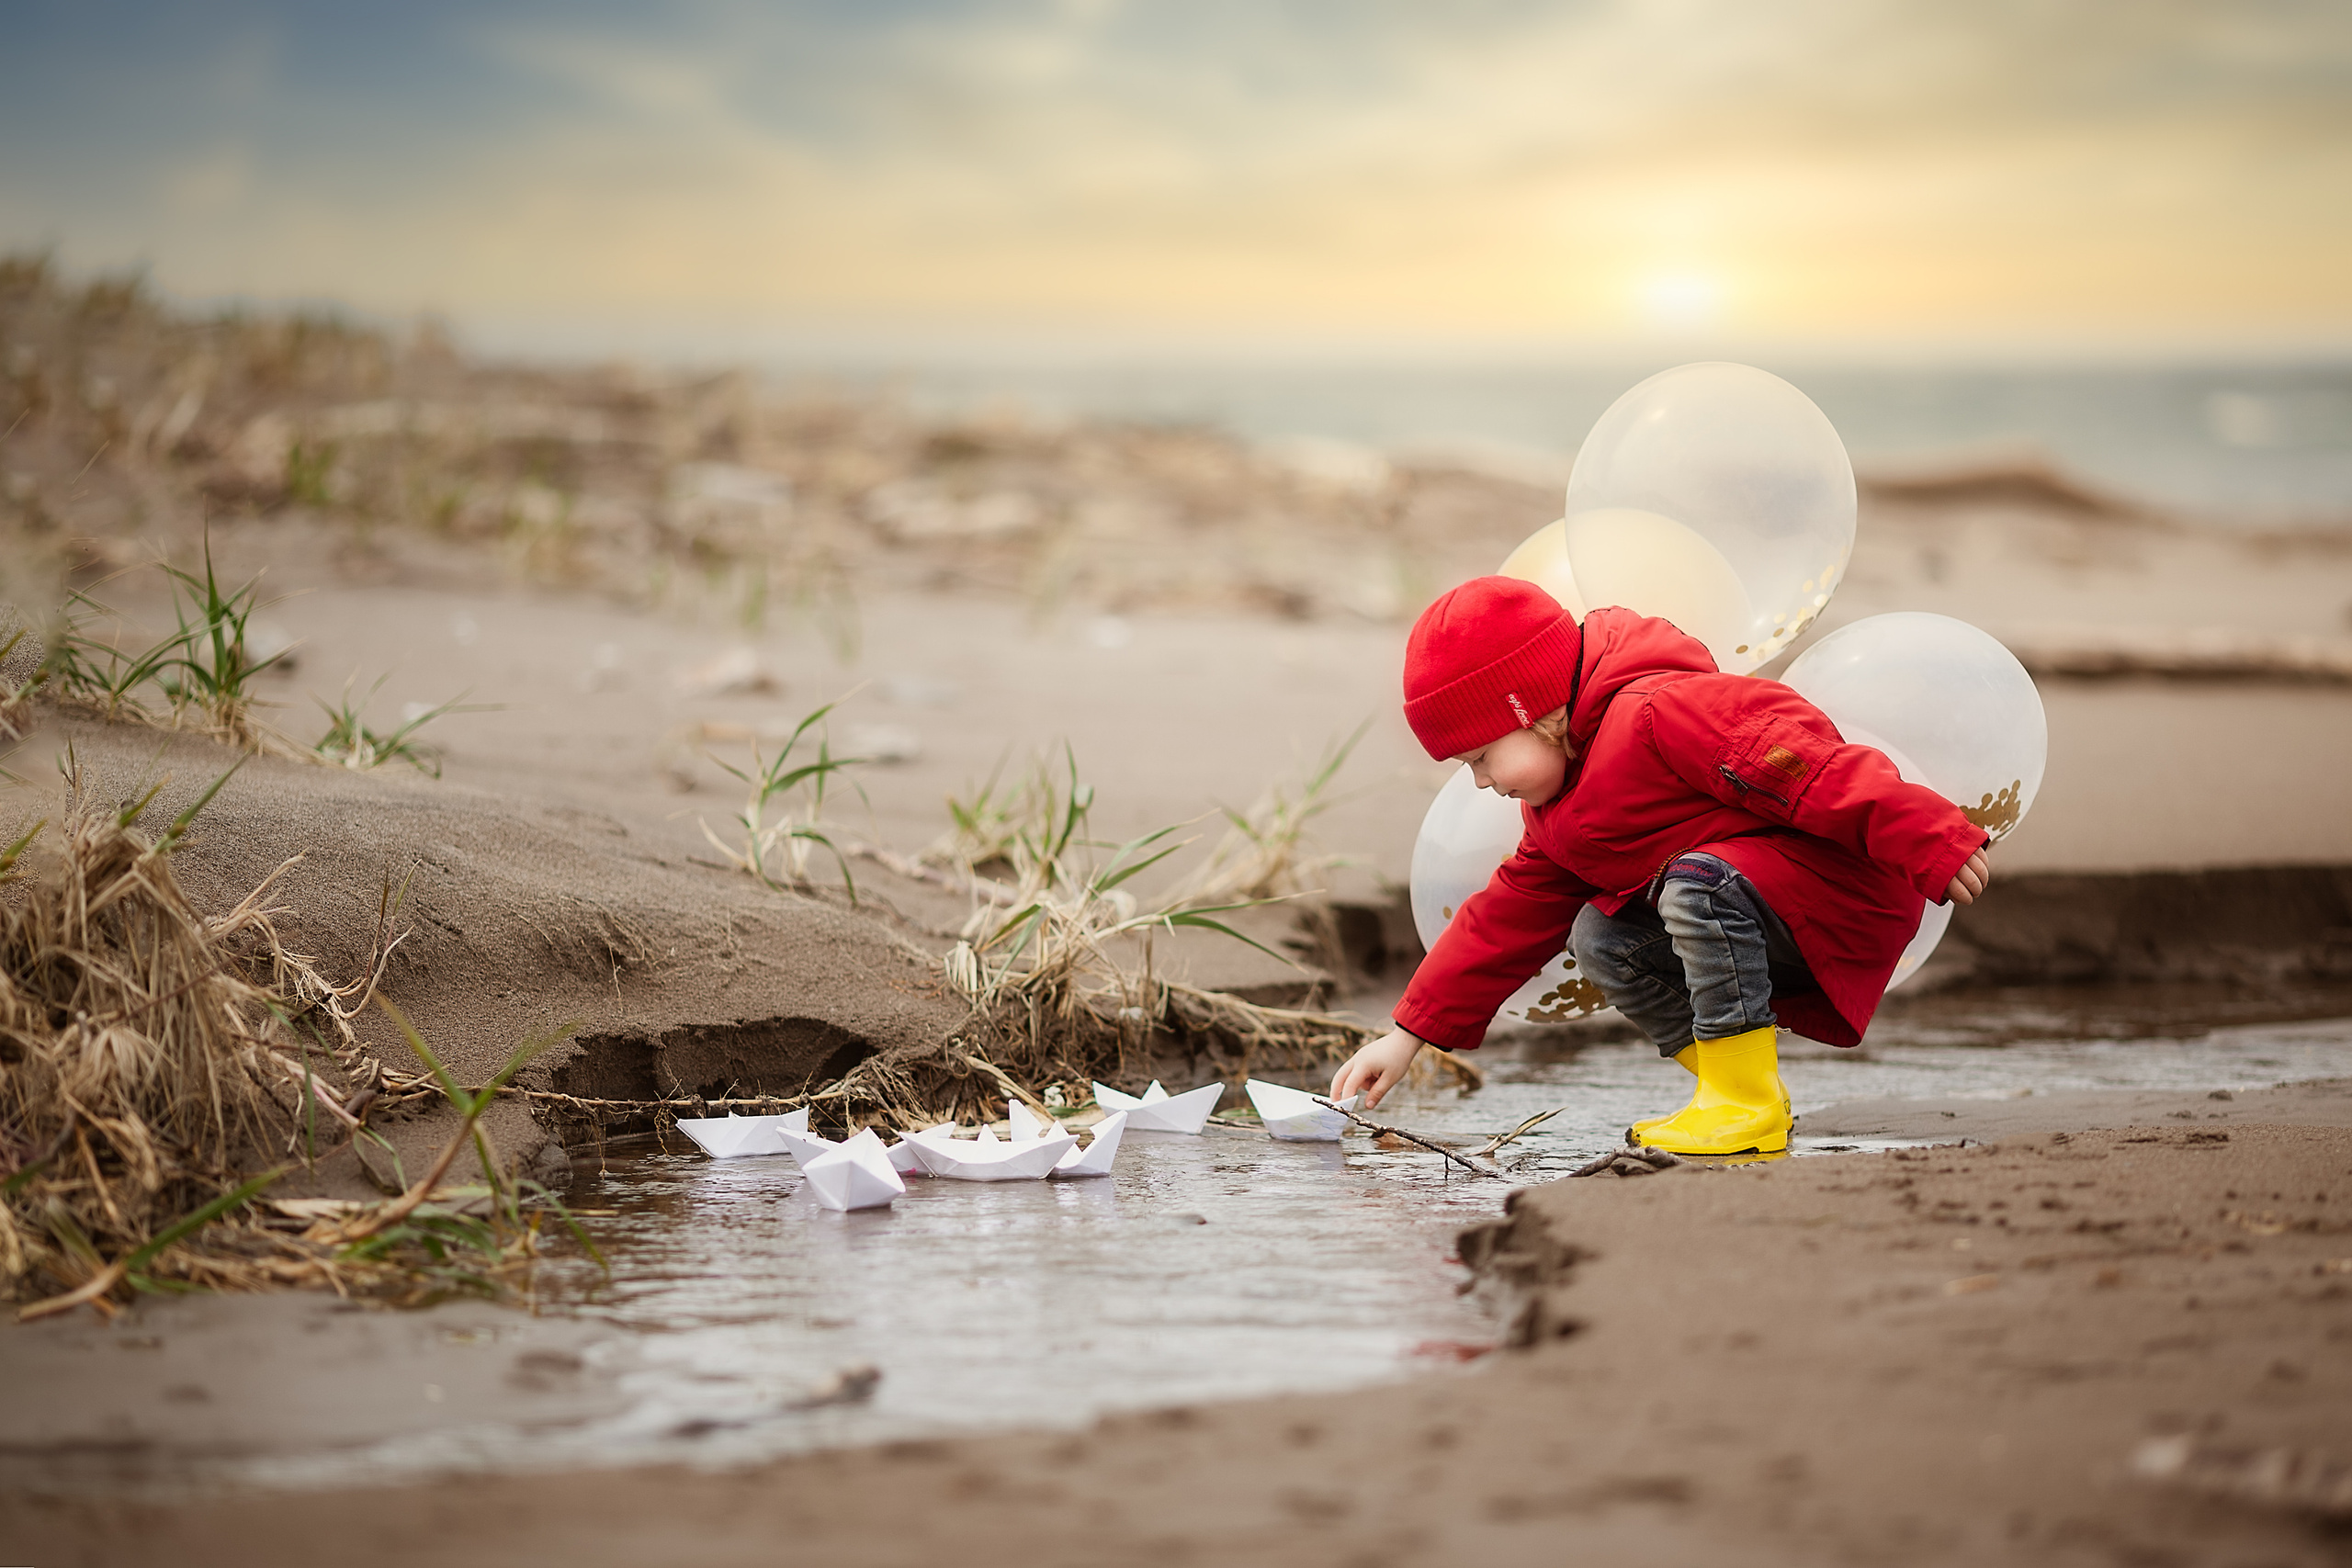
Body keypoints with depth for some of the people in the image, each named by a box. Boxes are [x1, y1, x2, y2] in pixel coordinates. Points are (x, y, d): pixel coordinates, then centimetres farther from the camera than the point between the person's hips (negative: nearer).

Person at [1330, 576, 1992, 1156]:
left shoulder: (1656, 712, -21)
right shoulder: (1556, 812, 13)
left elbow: (1801, 763, -28)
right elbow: (1512, 912, 18)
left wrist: (1929, 844, -34)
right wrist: (1410, 1035, 14)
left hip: (1853, 892, -10)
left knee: (1697, 885, -32)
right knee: (1598, 939, 1)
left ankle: (1748, 1103, -24)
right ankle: (1738, 1090, 0)